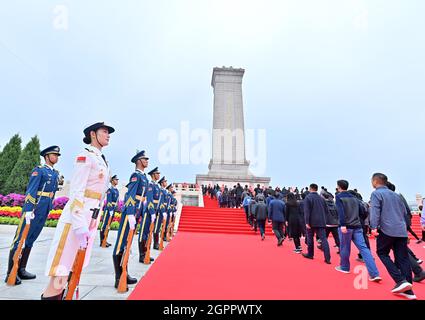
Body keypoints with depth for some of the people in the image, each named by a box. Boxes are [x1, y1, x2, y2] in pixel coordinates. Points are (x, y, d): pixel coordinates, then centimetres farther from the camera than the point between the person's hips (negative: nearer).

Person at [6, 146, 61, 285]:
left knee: (30, 240, 13)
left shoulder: (55, 174, 15)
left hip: (44, 211, 7)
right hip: (34, 208, -7)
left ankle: (21, 270, 22)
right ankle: (11, 273, 6)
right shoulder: (39, 170, -6)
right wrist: (28, 210, -18)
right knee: (19, 240, 0)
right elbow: (30, 191, -13)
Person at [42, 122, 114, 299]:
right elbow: (76, 192, -18)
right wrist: (80, 226, -23)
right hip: (77, 215, -9)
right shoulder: (85, 155, -10)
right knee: (59, 277, -2)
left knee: (72, 270, 17)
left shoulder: (102, 160, 15)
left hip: (92, 217, 9)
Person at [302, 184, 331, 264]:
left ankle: (310, 254, 23)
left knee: (310, 238, 11)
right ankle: (327, 258, -5)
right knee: (323, 239, 1)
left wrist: (307, 222, -15)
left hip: (312, 222, -4)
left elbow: (306, 211, -14)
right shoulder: (321, 198, 9)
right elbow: (326, 210, 13)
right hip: (321, 222, 4)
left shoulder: (308, 197, -7)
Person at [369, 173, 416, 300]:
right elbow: (404, 212, 24)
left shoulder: (376, 193, -4)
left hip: (387, 230, -7)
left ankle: (401, 281, -3)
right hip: (402, 231, 7)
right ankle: (408, 291, 11)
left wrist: (374, 227, -21)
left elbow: (375, 211, -17)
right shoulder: (396, 195, 18)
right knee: (403, 259, 9)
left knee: (382, 253, 9)